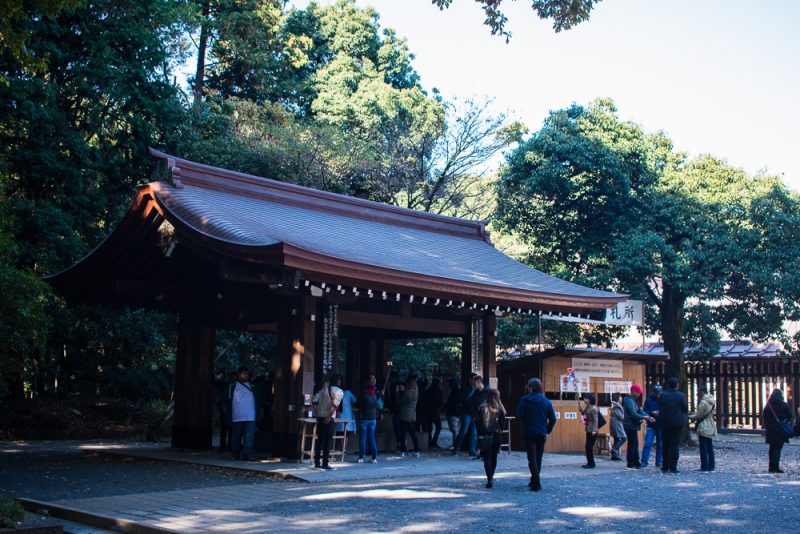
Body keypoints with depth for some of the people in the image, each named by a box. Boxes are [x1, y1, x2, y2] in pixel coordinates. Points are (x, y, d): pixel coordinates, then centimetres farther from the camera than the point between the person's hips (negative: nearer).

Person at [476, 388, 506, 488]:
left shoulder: (482, 408, -7)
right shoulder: (500, 408, -3)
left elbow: (478, 423, -5)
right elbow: (503, 424, 0)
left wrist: (480, 434, 4)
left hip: (485, 435, -2)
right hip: (497, 435, 2)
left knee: (487, 457, 0)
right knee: (494, 457, 17)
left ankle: (490, 479, -12)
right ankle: (491, 477, 27)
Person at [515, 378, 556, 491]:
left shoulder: (525, 400, -6)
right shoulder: (546, 401, 3)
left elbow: (519, 416, -11)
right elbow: (553, 419, 0)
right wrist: (547, 431, 8)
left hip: (529, 433, -4)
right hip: (542, 433, 4)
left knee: (532, 458, -4)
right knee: (538, 458, 16)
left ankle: (536, 483, -16)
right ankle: (534, 481, 26)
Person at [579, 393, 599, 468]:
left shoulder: (593, 408, -14)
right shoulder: (587, 407, 13)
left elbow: (595, 420, -19)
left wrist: (594, 430, -24)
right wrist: (581, 411, 7)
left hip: (592, 431, -9)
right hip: (588, 430, 9)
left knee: (589, 447, -8)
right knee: (588, 447, 11)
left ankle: (591, 463, -1)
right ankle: (589, 462, 19)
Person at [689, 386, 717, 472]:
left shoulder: (703, 402, -18)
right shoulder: (712, 401, 10)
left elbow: (699, 415, -15)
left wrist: (691, 417, 6)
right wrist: (694, 416, 14)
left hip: (703, 428, -9)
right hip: (711, 427, 9)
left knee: (703, 448, -4)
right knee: (710, 448, 12)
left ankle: (704, 468, -3)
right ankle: (711, 467, 16)